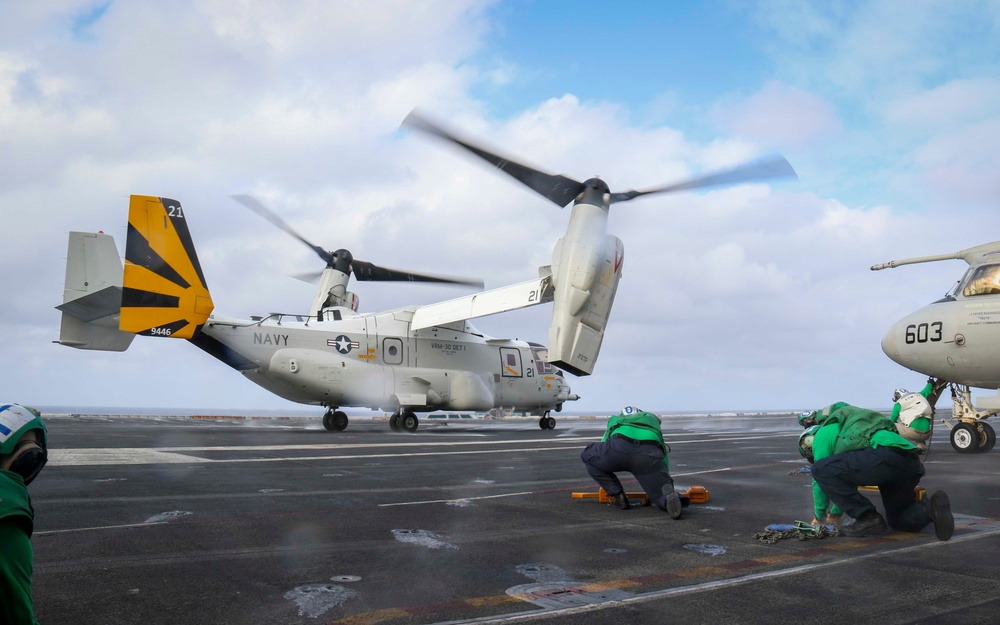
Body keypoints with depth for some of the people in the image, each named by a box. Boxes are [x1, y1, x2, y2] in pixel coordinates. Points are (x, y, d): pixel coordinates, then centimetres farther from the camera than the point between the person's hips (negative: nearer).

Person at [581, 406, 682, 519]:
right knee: (662, 496, 16)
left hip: (618, 447, 0)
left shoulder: (614, 420, 43)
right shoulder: (652, 418, 43)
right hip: (649, 453, 1)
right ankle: (669, 495, -21)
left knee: (588, 456, 29)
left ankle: (618, 496, 19)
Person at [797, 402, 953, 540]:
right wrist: (835, 513, 56)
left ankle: (867, 518, -3)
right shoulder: (843, 432, 40)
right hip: (913, 465, 10)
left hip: (885, 455, -10)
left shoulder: (822, 435, 15)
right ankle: (930, 508, -5)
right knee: (899, 520, 26)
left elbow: (822, 475, 13)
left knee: (822, 469, -4)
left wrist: (818, 515, 26)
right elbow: (847, 479, 49)